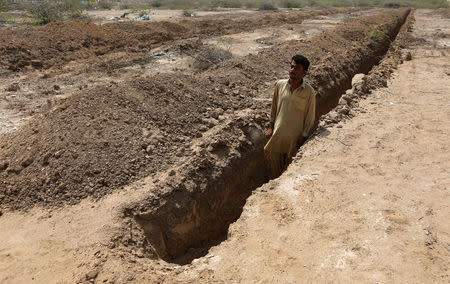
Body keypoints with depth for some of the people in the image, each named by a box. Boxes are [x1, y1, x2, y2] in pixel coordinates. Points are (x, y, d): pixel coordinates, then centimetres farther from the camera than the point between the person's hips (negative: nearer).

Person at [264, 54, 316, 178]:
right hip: (278, 131, 3)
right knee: (273, 156, 14)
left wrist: (303, 136, -7)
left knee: (290, 161, 12)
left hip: (295, 134, -3)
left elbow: (310, 117, -7)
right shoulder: (280, 84, -5)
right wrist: (271, 126, 9)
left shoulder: (309, 92, -14)